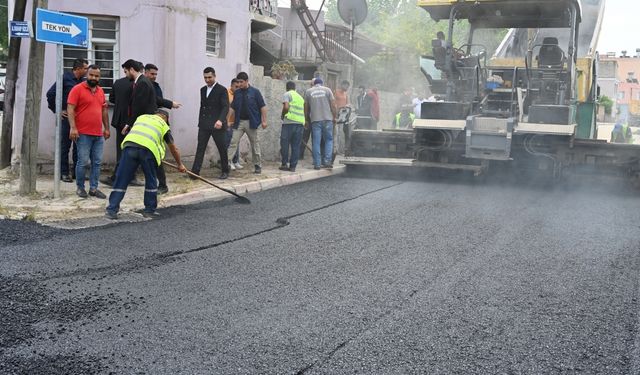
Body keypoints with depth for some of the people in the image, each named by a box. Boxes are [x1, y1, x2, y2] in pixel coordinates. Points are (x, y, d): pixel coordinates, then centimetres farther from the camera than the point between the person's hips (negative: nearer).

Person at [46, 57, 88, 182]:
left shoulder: (84, 81, 8)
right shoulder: (65, 78, -7)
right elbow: (50, 94, -8)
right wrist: (57, 111, -6)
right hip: (67, 117, -5)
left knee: (78, 146, 9)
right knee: (65, 146, 1)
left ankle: (77, 172, 16)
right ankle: (64, 173, 6)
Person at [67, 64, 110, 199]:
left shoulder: (100, 91, 15)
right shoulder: (77, 89, -5)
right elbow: (70, 109, -11)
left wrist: (107, 128, 17)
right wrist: (73, 128, -19)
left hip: (99, 134, 6)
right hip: (83, 134, -6)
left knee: (97, 162, 6)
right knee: (83, 162, -3)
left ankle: (94, 188, 12)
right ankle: (80, 188, 10)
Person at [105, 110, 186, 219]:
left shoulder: (142, 117, 33)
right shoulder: (163, 124, 25)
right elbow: (173, 149, 32)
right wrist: (180, 164, 45)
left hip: (129, 144, 2)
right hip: (148, 149, -2)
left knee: (121, 180, 6)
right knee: (151, 181, 17)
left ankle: (112, 210, 3)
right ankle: (149, 210, 23)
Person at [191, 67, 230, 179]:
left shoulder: (222, 90, -6)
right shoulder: (203, 90, 15)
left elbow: (225, 107, -14)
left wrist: (220, 120, -30)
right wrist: (200, 122, 17)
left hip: (217, 125, -5)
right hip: (204, 125, 5)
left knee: (222, 148, 5)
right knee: (200, 148, -2)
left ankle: (225, 171, 18)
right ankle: (195, 171, -6)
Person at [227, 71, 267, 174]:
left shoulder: (255, 92, -3)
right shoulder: (237, 93, 8)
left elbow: (263, 107, -3)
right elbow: (232, 108, 11)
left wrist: (264, 120, -8)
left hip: (251, 122, -3)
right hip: (239, 122, 3)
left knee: (255, 144, 6)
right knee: (233, 142, -6)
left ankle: (258, 166, 16)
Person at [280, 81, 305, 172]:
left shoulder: (287, 94, 2)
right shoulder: (300, 97, 22)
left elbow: (286, 107, -12)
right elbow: (304, 111, 20)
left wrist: (282, 116, 4)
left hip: (289, 122, -6)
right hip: (300, 123, 6)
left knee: (284, 144, 1)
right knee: (296, 146, 5)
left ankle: (285, 164, -1)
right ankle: (293, 166, 4)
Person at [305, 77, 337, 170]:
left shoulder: (308, 92, 9)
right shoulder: (327, 90, 7)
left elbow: (306, 108, 8)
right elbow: (333, 105, 2)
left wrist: (308, 120, 17)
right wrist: (334, 117, 10)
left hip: (315, 120, 0)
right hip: (327, 119, 0)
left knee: (316, 142, 2)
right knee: (329, 140, 9)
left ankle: (317, 163, 1)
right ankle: (327, 161, 0)